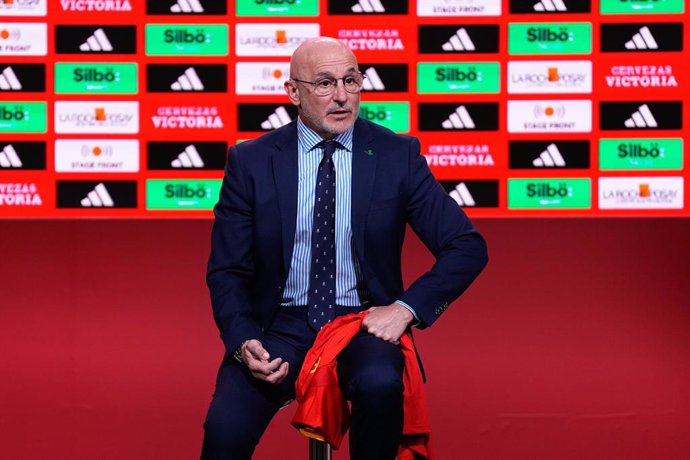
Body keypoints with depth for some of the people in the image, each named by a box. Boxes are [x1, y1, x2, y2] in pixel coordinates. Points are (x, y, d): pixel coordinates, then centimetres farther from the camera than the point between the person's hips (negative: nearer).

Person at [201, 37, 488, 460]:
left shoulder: (397, 155, 1)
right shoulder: (251, 162, 1)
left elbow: (468, 248, 1)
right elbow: (226, 272, 3)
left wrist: (406, 307, -13)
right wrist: (243, 342, -16)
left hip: (363, 324, 0)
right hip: (281, 326, 0)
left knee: (380, 383, -35)